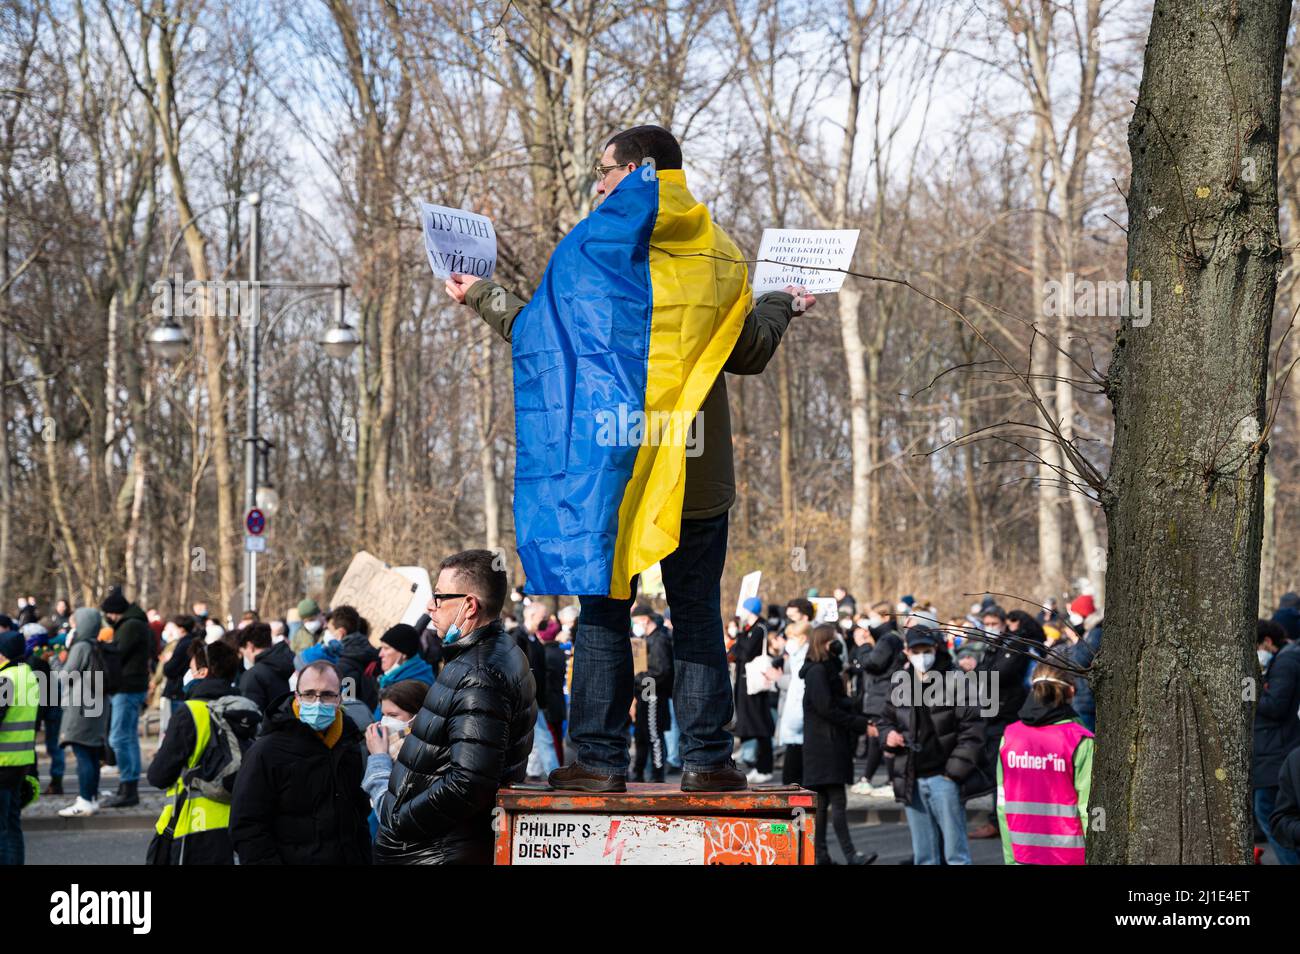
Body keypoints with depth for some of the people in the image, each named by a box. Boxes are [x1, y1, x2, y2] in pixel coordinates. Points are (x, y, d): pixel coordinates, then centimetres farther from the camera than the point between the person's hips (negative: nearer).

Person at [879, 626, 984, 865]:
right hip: (911, 780, 5)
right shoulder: (900, 684, 9)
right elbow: (886, 719, 24)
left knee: (956, 852, -3)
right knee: (923, 855, 11)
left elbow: (972, 730, -9)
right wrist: (888, 734, 1)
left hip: (942, 776, -5)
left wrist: (955, 770, -13)